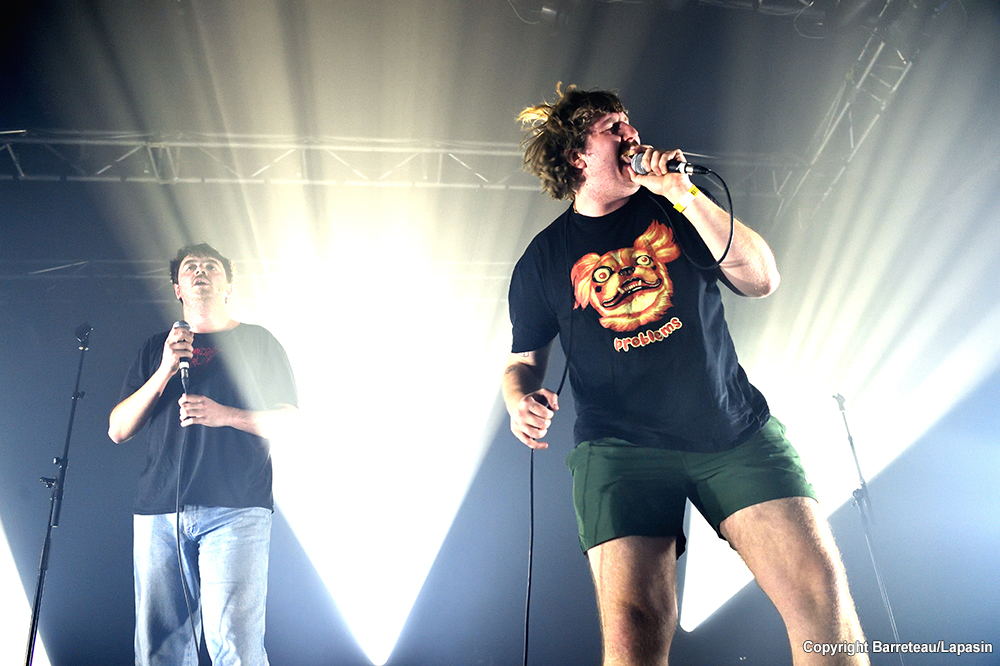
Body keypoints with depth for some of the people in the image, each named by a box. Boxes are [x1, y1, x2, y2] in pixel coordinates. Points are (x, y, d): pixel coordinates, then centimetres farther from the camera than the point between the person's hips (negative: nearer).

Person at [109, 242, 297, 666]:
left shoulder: (257, 341, 13)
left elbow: (287, 419, 7)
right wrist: (166, 370, -1)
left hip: (236, 509, -3)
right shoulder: (156, 348, 20)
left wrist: (225, 415, -10)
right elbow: (118, 430, 13)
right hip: (159, 510, 3)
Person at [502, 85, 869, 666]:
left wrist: (683, 193, -4)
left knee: (823, 594, -15)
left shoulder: (673, 208, 15)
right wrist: (522, 400, -8)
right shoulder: (544, 259, 11)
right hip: (619, 445, -1)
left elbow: (762, 279, 3)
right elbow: (524, 360, 17)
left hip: (737, 427, 2)